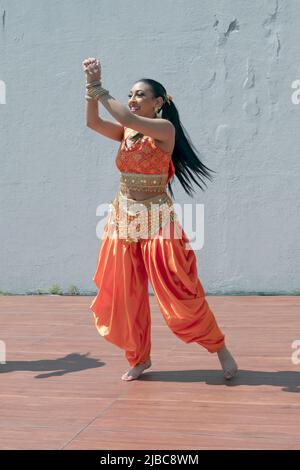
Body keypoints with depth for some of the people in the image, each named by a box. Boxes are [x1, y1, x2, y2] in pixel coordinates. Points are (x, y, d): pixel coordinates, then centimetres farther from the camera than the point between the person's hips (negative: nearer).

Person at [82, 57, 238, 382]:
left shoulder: (164, 129, -10)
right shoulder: (126, 133, 8)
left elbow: (127, 118, -24)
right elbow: (92, 122, -6)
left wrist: (99, 89, -13)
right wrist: (90, 86, -16)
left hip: (156, 220, -6)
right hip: (122, 219, 6)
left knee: (178, 293, -3)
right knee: (125, 295, 8)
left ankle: (220, 348, 16)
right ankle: (138, 358, 24)